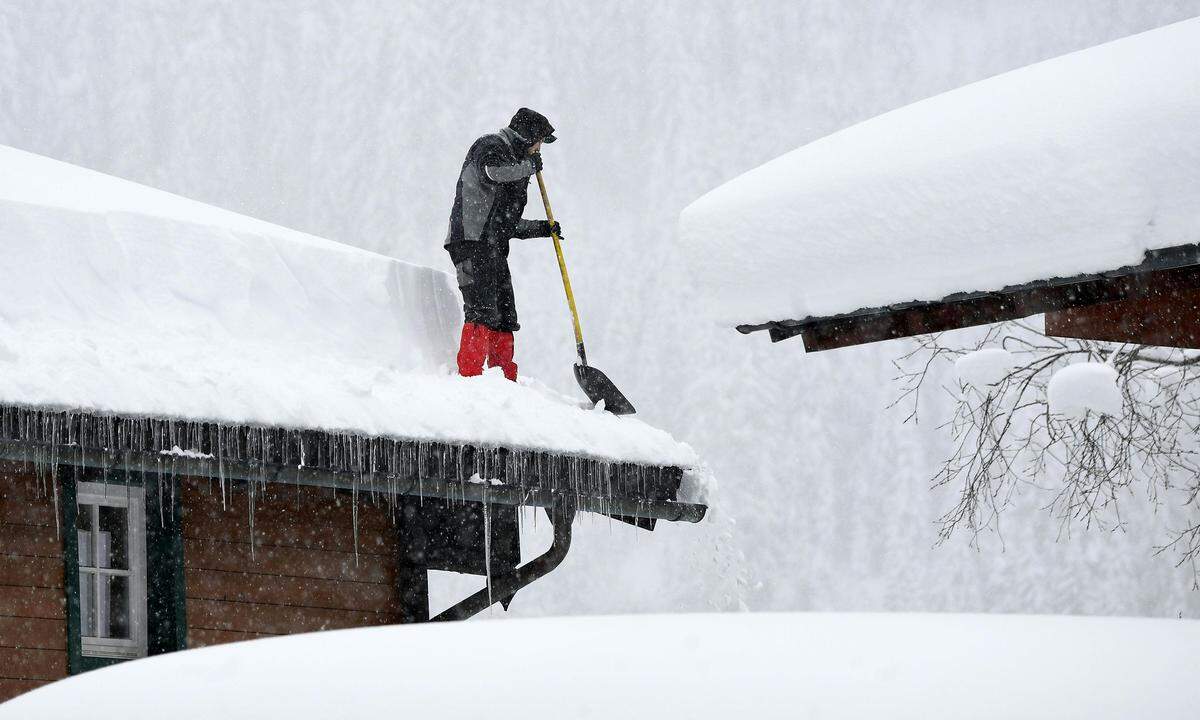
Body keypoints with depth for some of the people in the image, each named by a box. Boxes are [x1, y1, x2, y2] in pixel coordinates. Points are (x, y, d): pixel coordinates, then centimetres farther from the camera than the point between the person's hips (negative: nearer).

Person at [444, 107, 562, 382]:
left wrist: (542, 228, 21)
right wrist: (530, 165, -9)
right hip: (472, 244, -10)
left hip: (494, 250, 10)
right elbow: (494, 173, -25)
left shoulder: (514, 163, 28)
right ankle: (469, 377, -26)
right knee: (482, 311, -20)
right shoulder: (491, 147, 0)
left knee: (505, 319, 7)